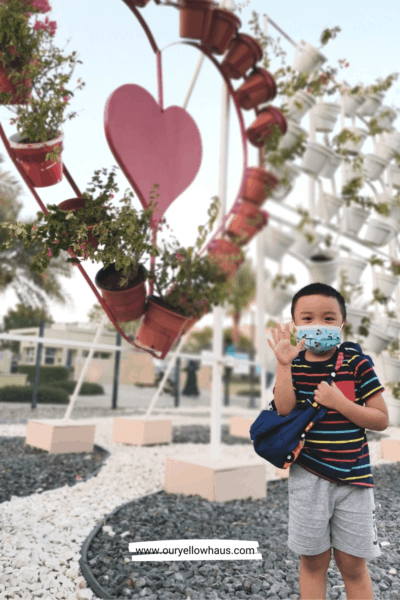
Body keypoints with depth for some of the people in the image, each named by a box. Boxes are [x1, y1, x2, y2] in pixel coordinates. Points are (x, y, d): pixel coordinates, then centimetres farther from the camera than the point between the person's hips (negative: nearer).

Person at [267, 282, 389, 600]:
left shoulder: (357, 364, -6)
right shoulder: (293, 365, -2)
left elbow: (381, 420, -6)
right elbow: (284, 409, -17)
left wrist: (339, 403, -19)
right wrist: (284, 364, -26)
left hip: (352, 477, -1)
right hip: (308, 477, 1)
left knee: (353, 563, 13)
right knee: (313, 561, 16)